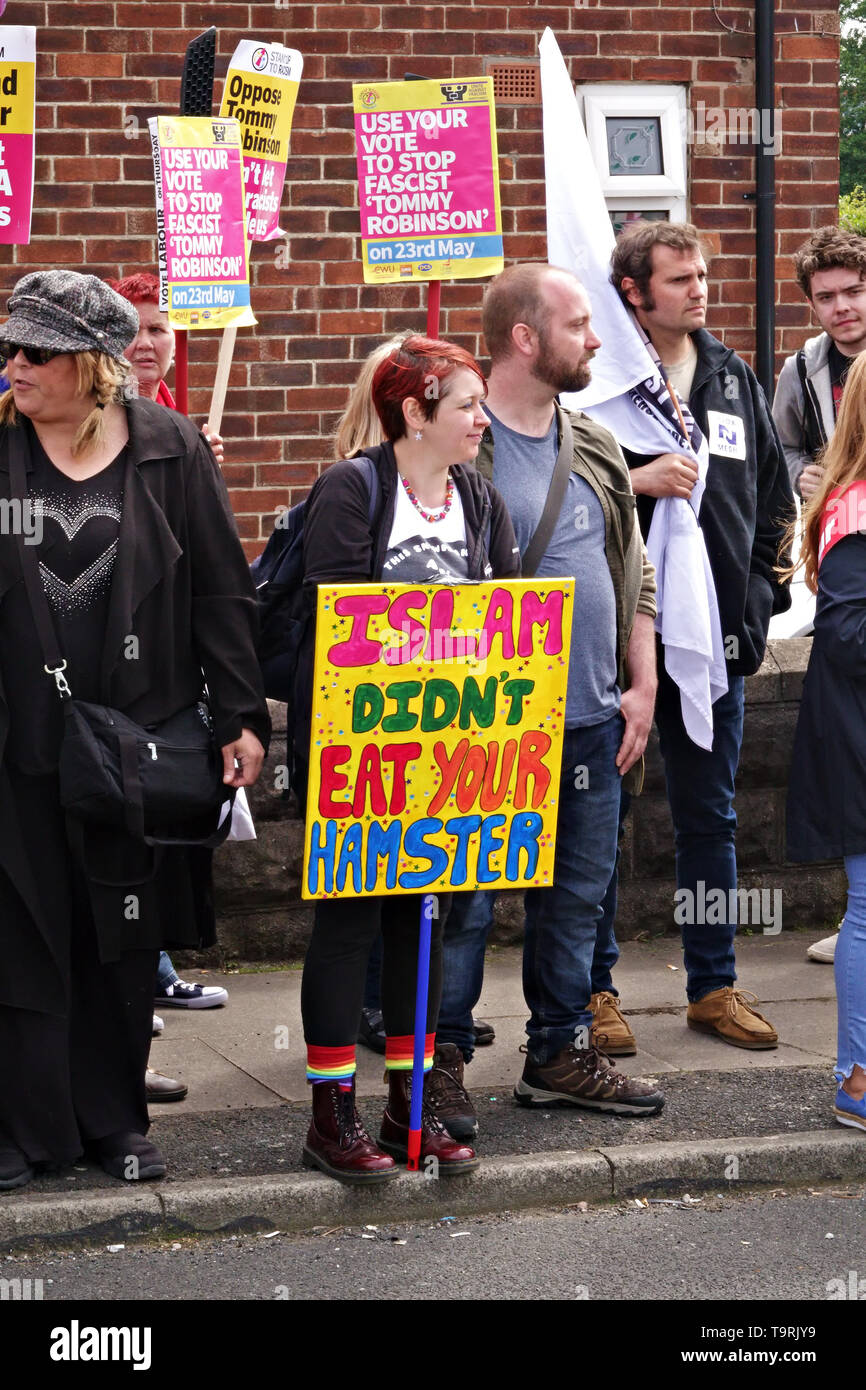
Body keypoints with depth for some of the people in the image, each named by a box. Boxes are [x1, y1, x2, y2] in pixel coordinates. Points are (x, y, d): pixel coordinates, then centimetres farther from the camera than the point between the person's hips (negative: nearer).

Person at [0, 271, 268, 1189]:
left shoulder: (169, 450, 0)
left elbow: (222, 593, 2)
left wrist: (240, 717, -2)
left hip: (135, 743, 0)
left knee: (123, 937, 10)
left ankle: (115, 1120, 22)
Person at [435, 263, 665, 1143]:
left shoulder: (594, 450, 12)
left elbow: (633, 570, 18)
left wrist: (642, 683, 11)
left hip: (591, 721, 7)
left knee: (577, 895, 14)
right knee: (464, 900, -2)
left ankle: (560, 1052, 26)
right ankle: (438, 1065, 9)